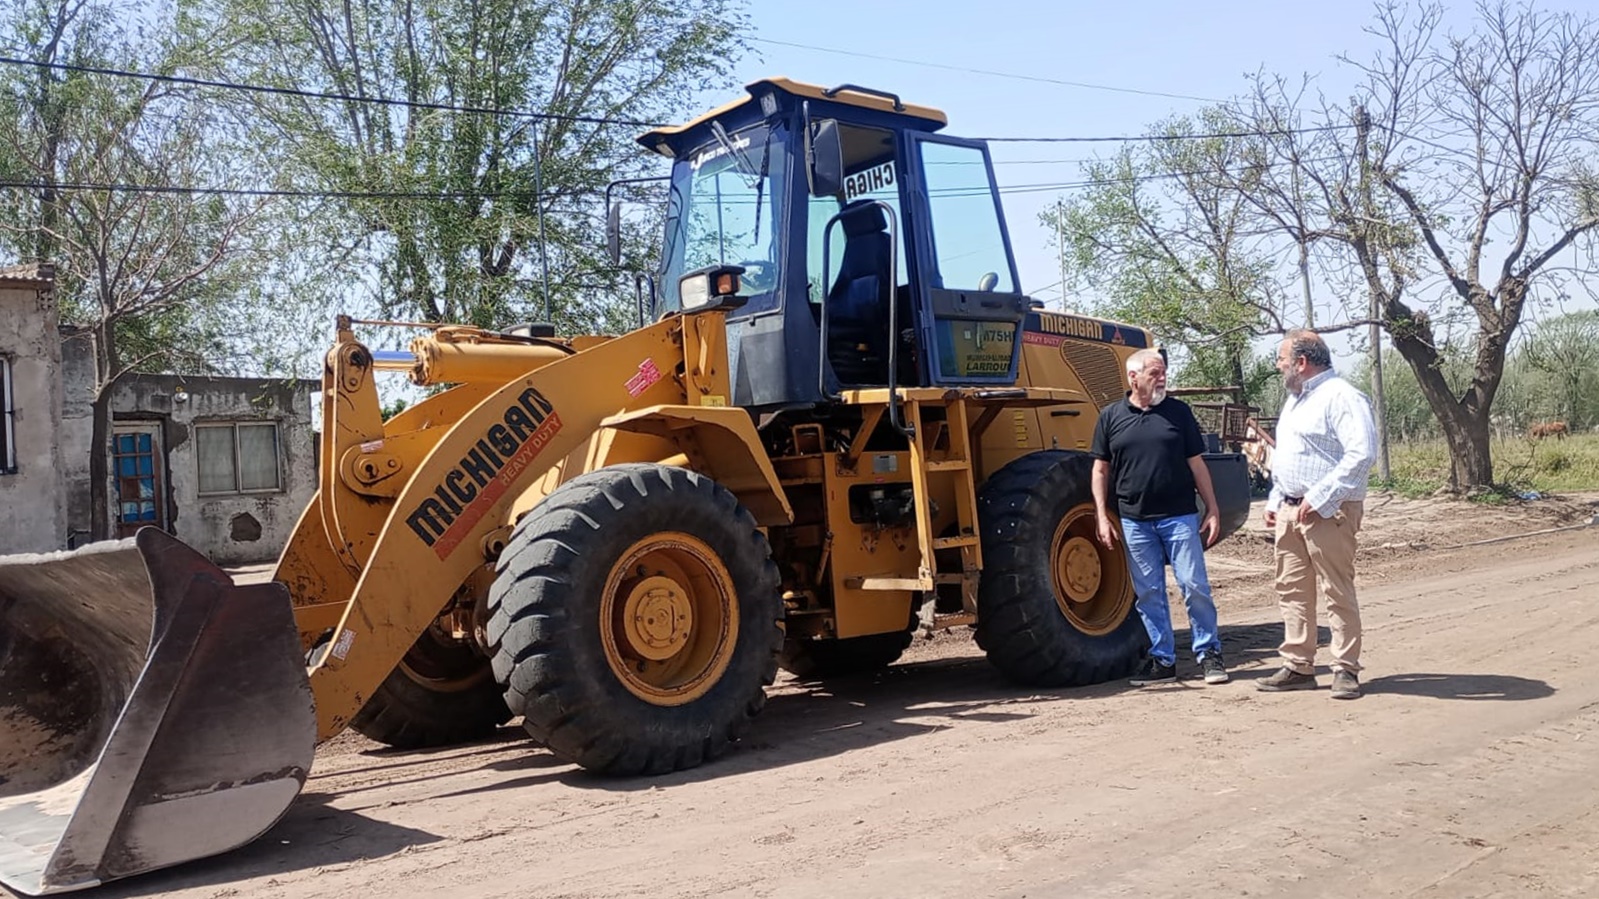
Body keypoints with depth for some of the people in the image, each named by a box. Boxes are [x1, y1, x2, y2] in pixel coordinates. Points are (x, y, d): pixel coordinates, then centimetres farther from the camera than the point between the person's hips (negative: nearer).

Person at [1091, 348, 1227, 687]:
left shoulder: (1179, 412, 5)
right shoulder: (1110, 416, 5)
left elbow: (1196, 464, 6)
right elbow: (1101, 470, 7)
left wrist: (1213, 510, 2)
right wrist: (1102, 517, 0)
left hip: (1179, 516, -1)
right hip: (1135, 521, 1)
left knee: (1194, 585, -1)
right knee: (1148, 592, 6)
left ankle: (1209, 653, 13)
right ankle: (1162, 660, 16)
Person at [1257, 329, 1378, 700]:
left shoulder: (1340, 397, -12)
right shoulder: (1295, 400, 19)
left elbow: (1362, 454, -22)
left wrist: (1318, 497, -22)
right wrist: (1274, 502, 18)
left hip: (1327, 512, -9)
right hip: (1290, 511, 9)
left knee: (1338, 593, -2)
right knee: (1292, 590, 10)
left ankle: (1346, 670, 5)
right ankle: (1298, 667, 17)